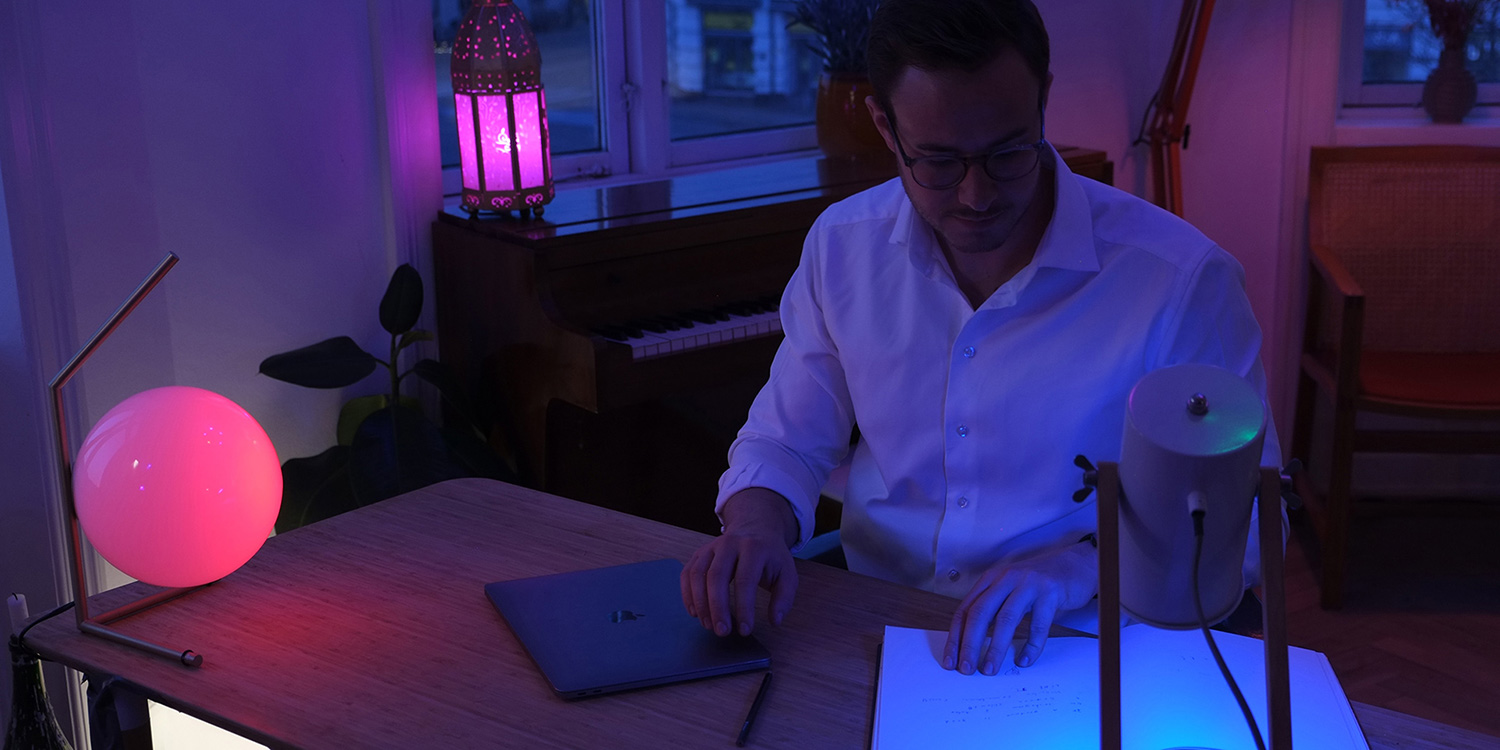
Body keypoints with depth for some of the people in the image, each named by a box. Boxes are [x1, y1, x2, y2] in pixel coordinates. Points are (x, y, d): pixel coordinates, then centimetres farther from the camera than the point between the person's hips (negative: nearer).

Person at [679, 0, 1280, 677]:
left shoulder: (1183, 279, -14)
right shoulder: (842, 246, -1)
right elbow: (786, 442, 11)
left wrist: (1084, 568, -26)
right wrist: (755, 527, -12)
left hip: (1072, 649, -2)